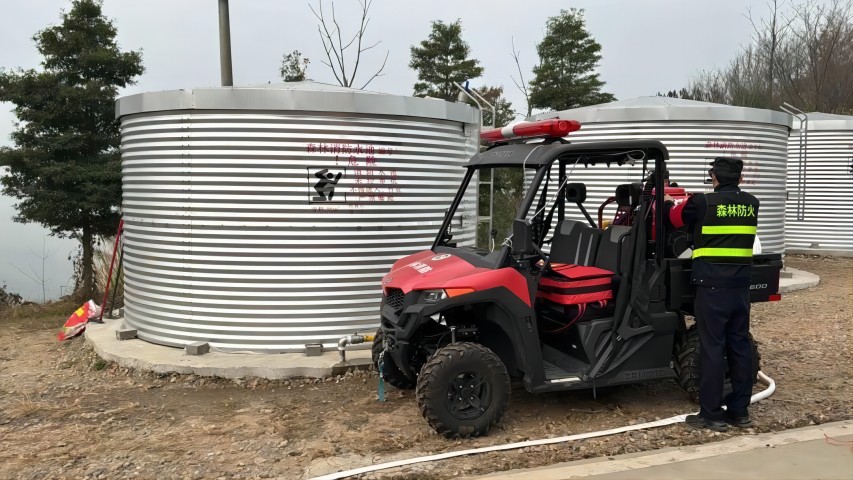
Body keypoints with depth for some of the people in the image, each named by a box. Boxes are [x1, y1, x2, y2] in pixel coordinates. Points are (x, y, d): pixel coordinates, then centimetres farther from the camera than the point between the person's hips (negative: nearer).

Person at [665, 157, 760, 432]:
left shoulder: (704, 203, -8)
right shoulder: (751, 204, 8)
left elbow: (675, 218, 10)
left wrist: (667, 203, 33)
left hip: (712, 286, -5)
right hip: (740, 286, 5)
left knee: (712, 349, -2)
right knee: (740, 346, 11)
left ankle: (712, 415, 4)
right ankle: (740, 411, 19)